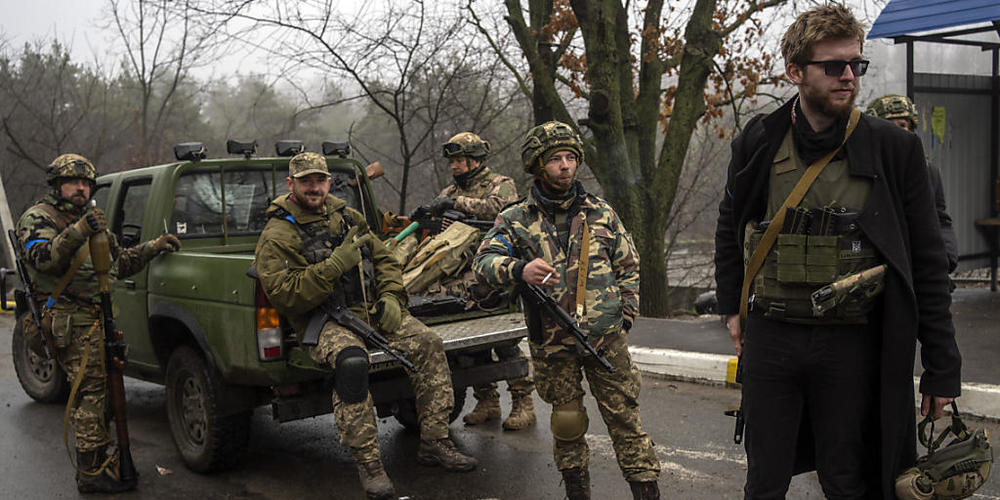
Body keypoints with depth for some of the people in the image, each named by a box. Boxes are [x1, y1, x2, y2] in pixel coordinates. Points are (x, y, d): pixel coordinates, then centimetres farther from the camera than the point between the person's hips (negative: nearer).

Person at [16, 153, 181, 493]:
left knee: (95, 390, 15)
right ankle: (93, 472, -8)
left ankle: (99, 457, 26)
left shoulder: (92, 221, 23)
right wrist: (78, 232, -33)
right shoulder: (37, 218, -2)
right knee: (92, 390, -12)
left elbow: (119, 264, 28)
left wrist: (153, 247, 16)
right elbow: (42, 258, -22)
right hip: (69, 322, -9)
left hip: (94, 321, 9)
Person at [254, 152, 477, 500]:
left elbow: (383, 259, 19)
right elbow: (283, 295, -16)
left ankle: (434, 443, -5)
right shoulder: (277, 237, -5)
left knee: (429, 344, -13)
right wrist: (335, 266, -22)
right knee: (351, 360, -38)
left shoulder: (347, 216, 15)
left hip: (370, 311, 6)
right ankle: (367, 463, -27)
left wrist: (390, 297, 0)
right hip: (323, 320, -6)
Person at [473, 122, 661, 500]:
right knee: (567, 424, 12)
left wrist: (626, 313, 4)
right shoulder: (515, 220, -1)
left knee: (624, 418, 2)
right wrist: (519, 269, -35)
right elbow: (484, 262, -15)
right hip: (551, 344, 0)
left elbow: (628, 267, 15)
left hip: (607, 339, 1)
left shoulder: (601, 213, 7)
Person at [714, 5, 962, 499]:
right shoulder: (758, 142, 0)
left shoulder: (894, 148, -4)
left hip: (852, 343, -1)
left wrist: (942, 367, -3)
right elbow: (729, 228, 17)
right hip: (770, 338, 1)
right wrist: (732, 306, 11)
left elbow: (927, 264, -1)